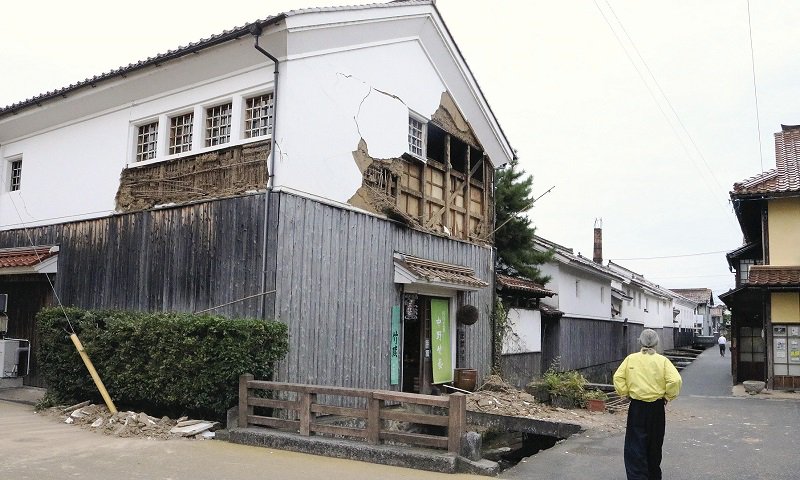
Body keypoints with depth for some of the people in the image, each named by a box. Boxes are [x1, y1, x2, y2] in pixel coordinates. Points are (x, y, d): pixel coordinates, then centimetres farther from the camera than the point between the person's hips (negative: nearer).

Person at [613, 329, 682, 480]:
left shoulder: (630, 359, -5)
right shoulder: (662, 361, -7)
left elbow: (618, 378, -7)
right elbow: (675, 380, -15)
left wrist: (625, 393, 6)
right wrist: (668, 396, -1)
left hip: (636, 407, -1)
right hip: (656, 408, 1)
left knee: (635, 446, 1)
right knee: (654, 446, 18)